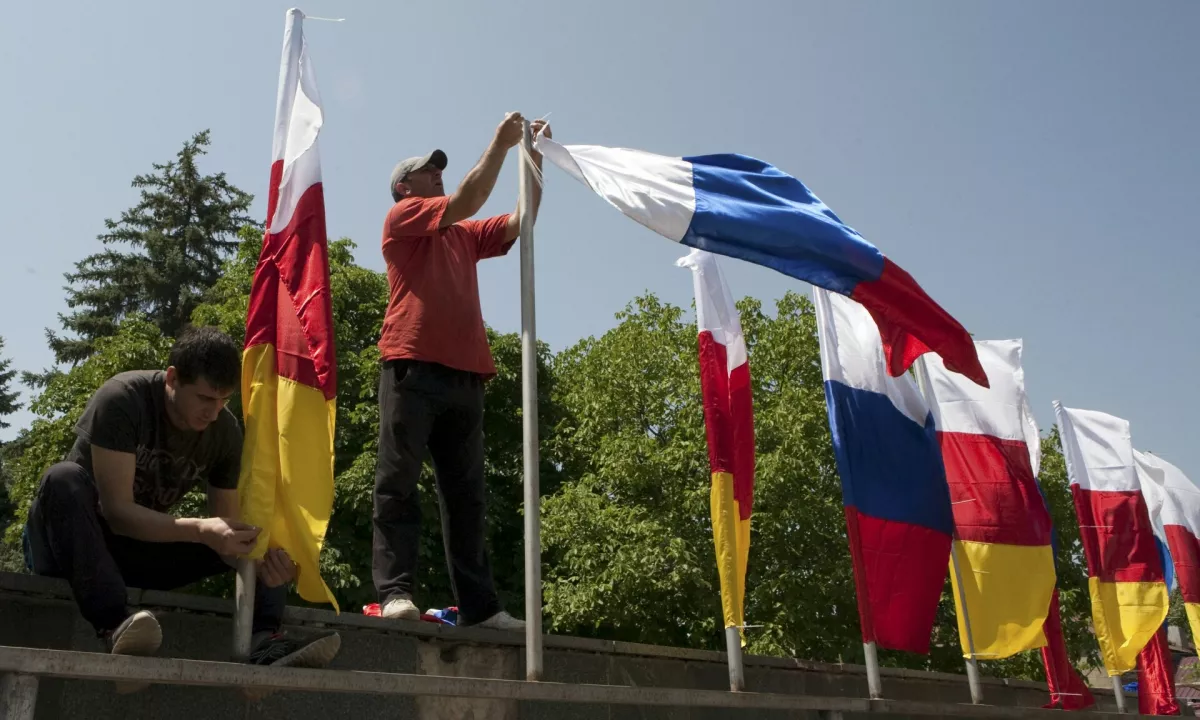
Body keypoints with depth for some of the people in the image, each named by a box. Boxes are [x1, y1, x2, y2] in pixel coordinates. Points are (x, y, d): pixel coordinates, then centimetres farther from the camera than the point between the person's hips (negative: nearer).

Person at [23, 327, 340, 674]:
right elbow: (117, 511, -30)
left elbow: (226, 524, -14)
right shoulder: (121, 400, -25)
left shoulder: (226, 433, -11)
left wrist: (261, 558, -36)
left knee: (260, 535, -9)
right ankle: (114, 624, -47)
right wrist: (200, 530, -44)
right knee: (65, 479, -36)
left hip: (142, 544, 4)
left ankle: (264, 642, -33)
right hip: (69, 540, -4)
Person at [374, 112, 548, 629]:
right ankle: (395, 592, -12)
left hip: (464, 374, 6)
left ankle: (479, 605, 2)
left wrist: (535, 160, 14)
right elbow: (465, 202, -4)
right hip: (413, 366, -6)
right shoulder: (402, 215, 10)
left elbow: (519, 223, 20)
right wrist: (501, 142, -2)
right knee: (398, 481, -10)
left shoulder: (465, 235, 28)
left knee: (466, 494, 2)